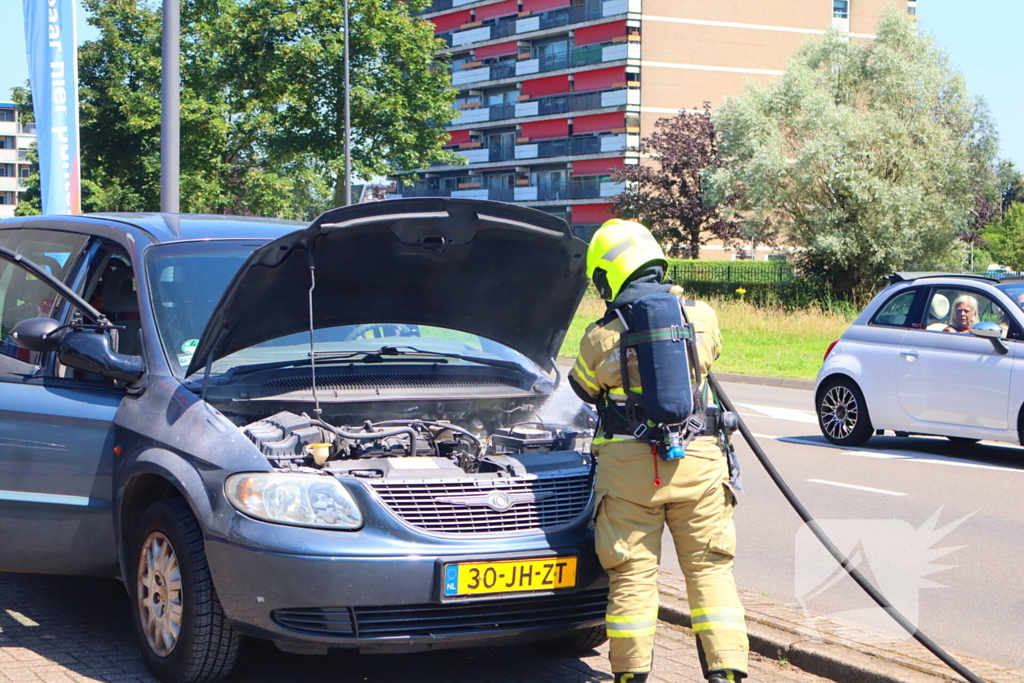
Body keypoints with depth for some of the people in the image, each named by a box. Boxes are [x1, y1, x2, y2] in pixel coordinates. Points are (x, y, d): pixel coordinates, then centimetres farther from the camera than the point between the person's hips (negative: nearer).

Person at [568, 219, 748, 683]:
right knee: (709, 567, 7)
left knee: (632, 573, 6)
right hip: (698, 461, 2)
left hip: (628, 465, -1)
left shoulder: (601, 336, -3)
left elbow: (585, 390, 14)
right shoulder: (701, 316, 2)